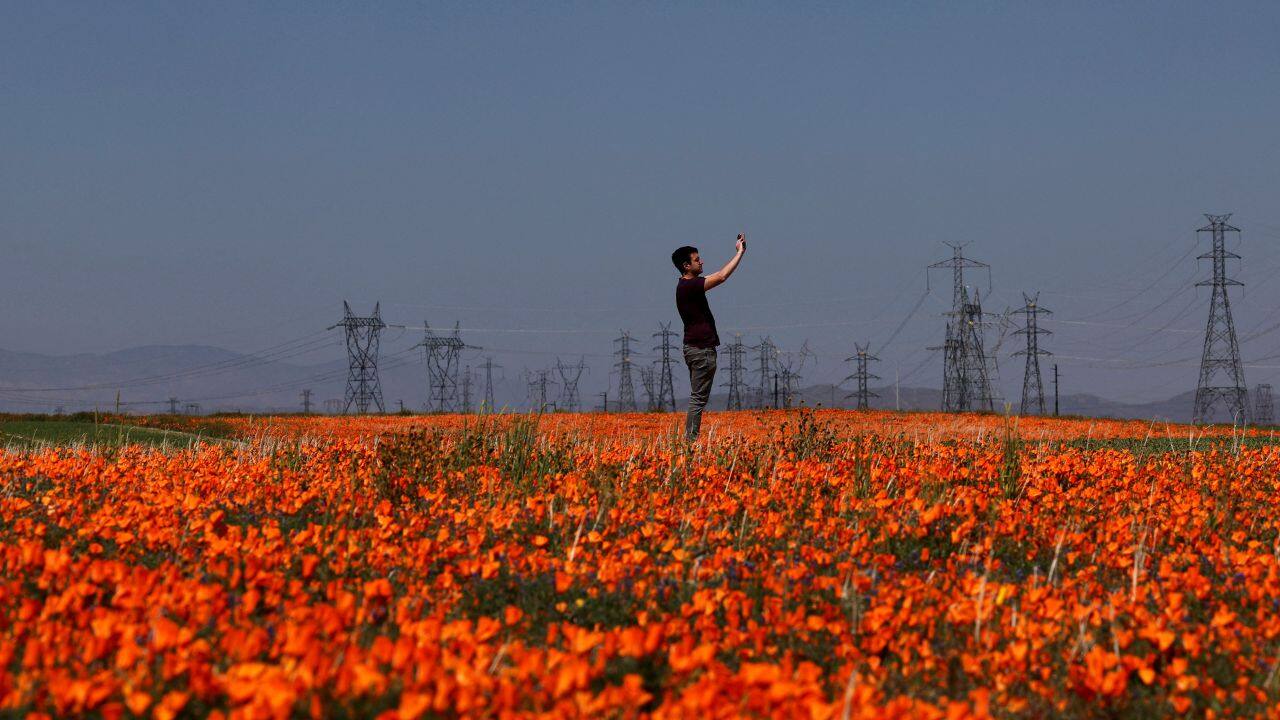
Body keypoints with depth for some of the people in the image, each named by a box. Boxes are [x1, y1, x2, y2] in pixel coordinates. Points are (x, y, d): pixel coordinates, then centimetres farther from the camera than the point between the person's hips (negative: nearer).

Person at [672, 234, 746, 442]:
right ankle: (691, 440, -9)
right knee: (698, 398, -8)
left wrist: (739, 251, 20)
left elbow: (718, 276, 24)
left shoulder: (688, 285, 14)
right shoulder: (688, 286, -17)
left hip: (696, 348, 10)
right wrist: (740, 252, -14)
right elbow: (721, 276, -24)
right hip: (701, 349, -10)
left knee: (697, 397, 12)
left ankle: (691, 439, 12)